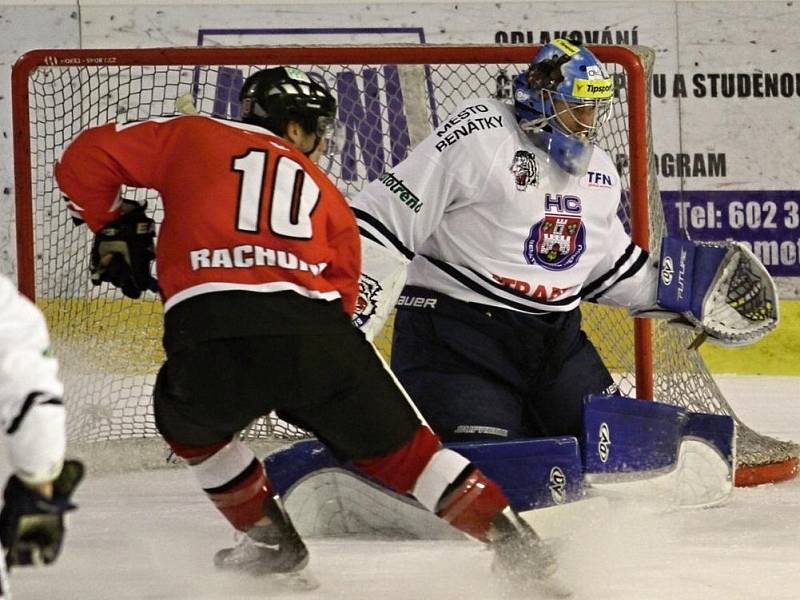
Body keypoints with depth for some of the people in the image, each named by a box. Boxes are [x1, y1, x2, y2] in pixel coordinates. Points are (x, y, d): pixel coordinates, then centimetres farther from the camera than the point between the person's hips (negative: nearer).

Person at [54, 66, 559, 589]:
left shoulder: (192, 137, 23)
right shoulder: (326, 194, 29)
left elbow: (87, 158, 21)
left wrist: (114, 227, 36)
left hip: (207, 336, -1)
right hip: (315, 338, 1)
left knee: (188, 423, 32)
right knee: (398, 447, 16)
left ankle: (273, 543, 31)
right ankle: (512, 540, 9)